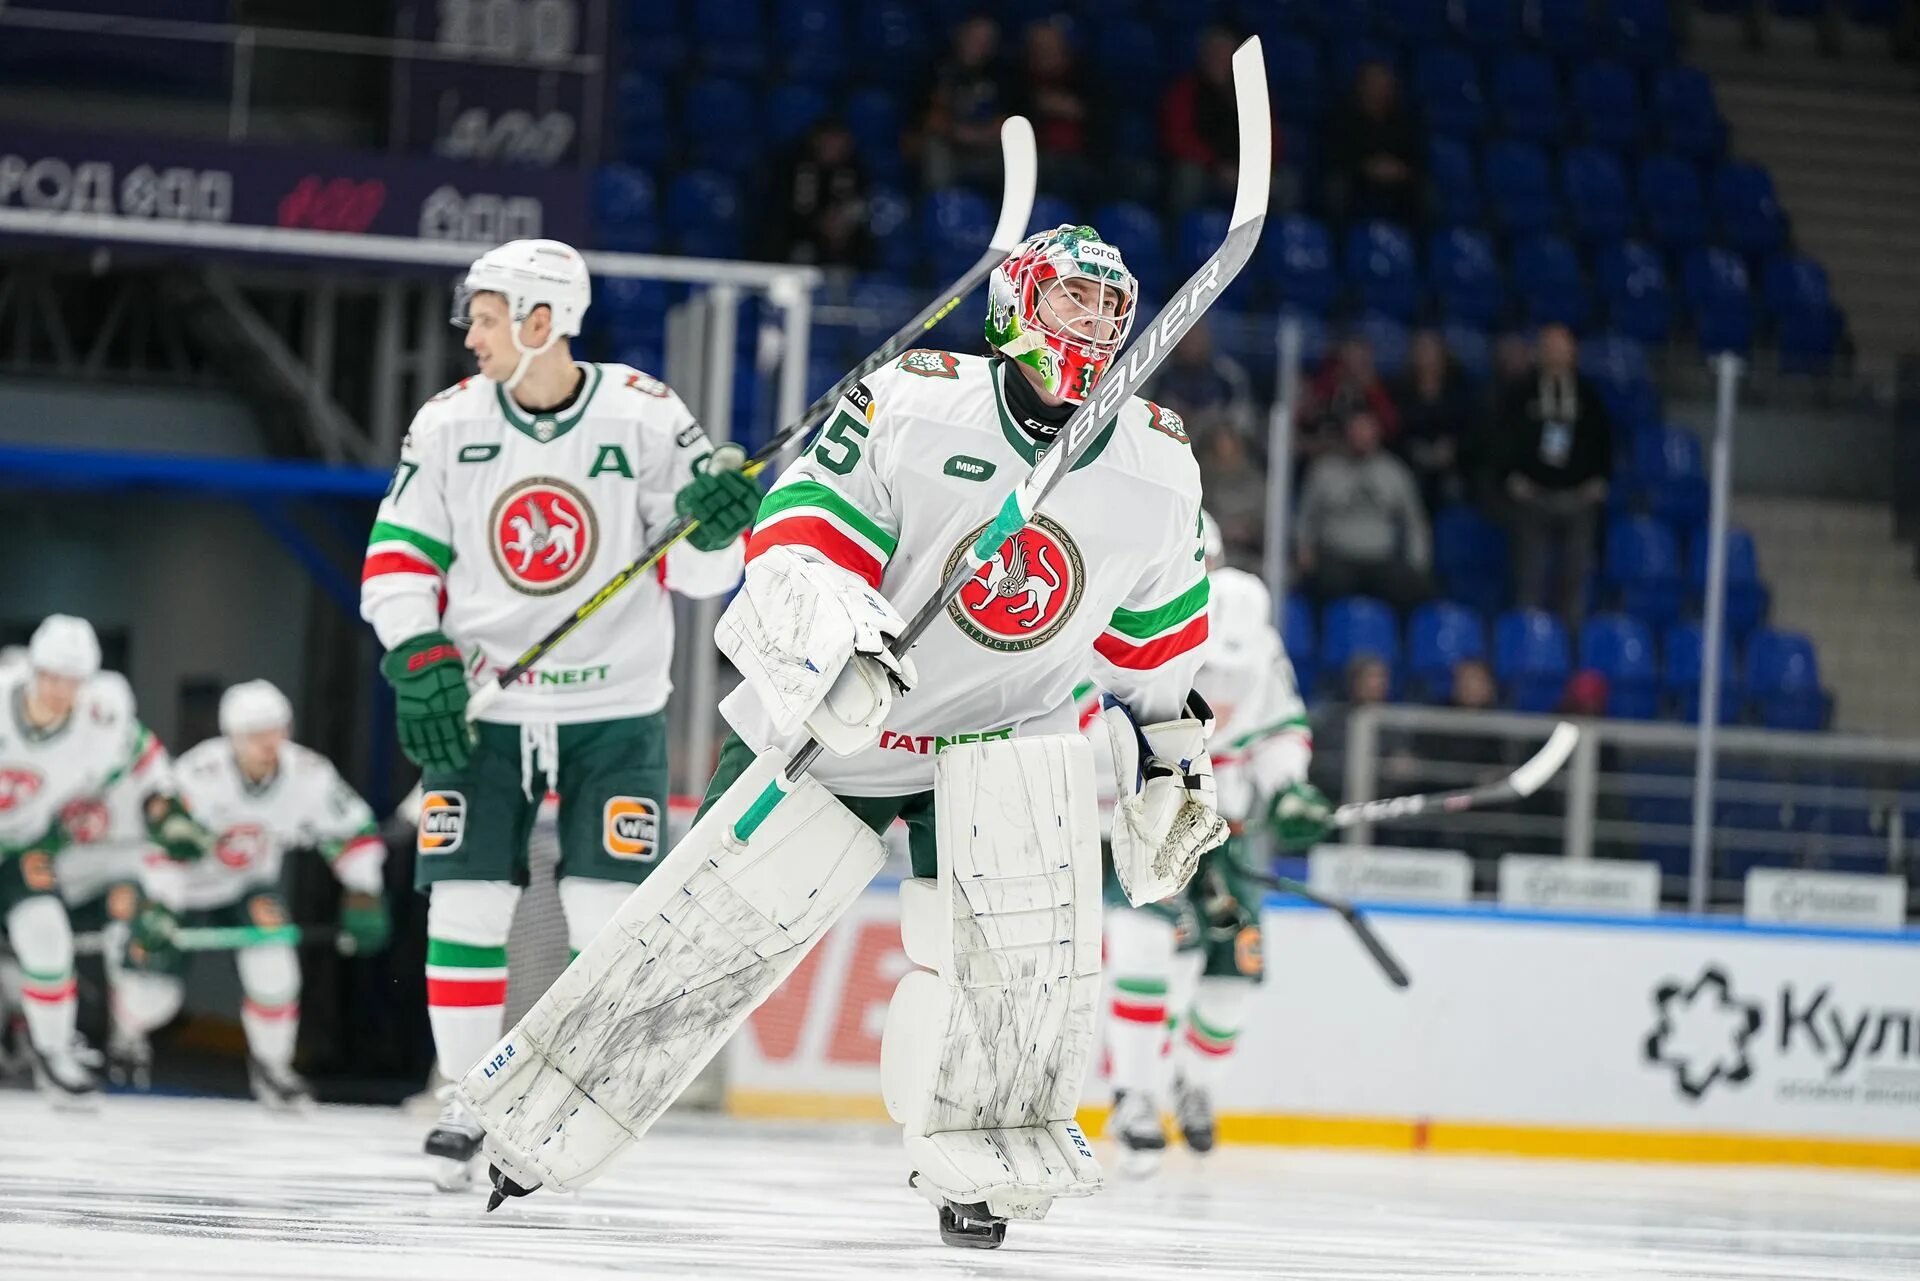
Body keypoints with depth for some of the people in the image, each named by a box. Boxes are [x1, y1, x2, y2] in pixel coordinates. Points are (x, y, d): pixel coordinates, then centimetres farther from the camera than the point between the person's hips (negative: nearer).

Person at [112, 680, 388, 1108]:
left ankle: (271, 1066, 4)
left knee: (272, 966, -20)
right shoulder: (199, 775, -33)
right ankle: (128, 1033, 33)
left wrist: (363, 897, -19)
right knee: (156, 989, -5)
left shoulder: (308, 775, -21)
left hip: (250, 885, 3)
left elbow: (355, 832, -11)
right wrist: (157, 909, -45)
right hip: (185, 885, -3)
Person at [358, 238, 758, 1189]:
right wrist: (421, 665, -11)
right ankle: (468, 1101, 9)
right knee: (466, 902, -2)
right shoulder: (448, 425, -2)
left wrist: (712, 521, -25)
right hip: (480, 708, 2)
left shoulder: (645, 416, -8)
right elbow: (396, 559, 2)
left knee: (612, 912, -5)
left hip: (614, 709, -2)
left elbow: (699, 571, -3)